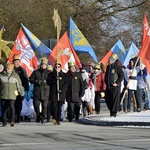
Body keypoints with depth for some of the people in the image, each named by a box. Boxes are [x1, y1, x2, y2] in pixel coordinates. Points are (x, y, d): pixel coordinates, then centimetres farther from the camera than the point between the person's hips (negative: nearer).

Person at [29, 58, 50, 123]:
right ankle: (38, 116, 22)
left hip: (46, 92, -2)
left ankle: (43, 118, 1)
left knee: (45, 105, -6)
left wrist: (45, 82, -15)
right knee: (36, 105, 4)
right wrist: (38, 82, -10)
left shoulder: (49, 72, 8)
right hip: (37, 92, 2)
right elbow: (31, 79, 4)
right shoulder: (35, 72, 13)